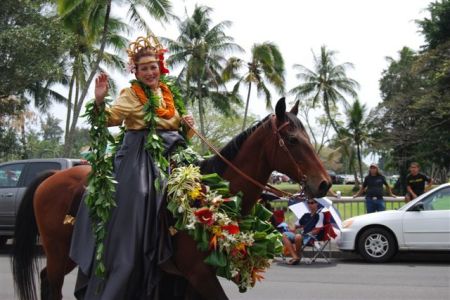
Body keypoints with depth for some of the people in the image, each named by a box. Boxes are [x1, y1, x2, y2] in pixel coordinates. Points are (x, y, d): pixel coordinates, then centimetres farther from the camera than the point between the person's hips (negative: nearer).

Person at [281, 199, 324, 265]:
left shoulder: (319, 215, -1)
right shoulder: (306, 215, 20)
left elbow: (317, 230, -9)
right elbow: (297, 226, 27)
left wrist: (305, 234, -12)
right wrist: (294, 229, 5)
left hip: (312, 236, -8)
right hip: (302, 235, 8)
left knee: (298, 237, -38)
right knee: (285, 235, -12)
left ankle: (298, 256, -13)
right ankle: (294, 257, -24)